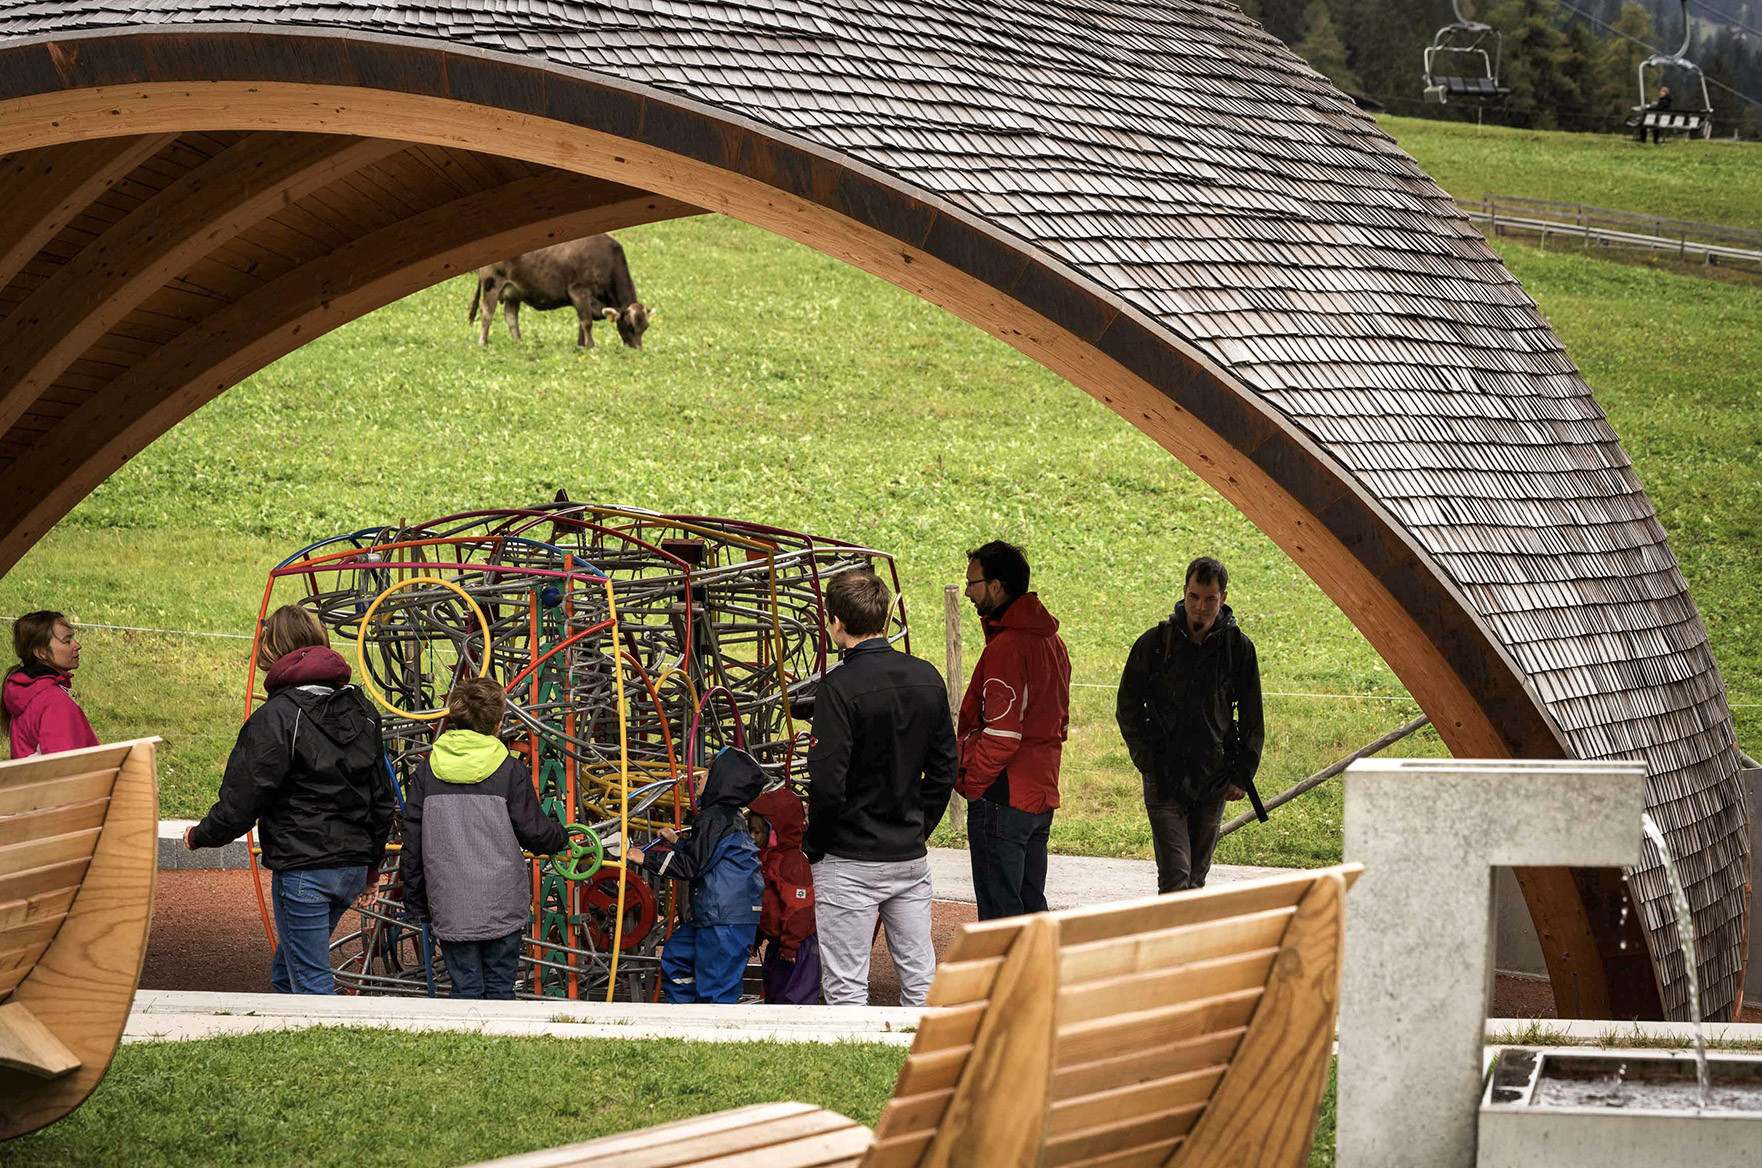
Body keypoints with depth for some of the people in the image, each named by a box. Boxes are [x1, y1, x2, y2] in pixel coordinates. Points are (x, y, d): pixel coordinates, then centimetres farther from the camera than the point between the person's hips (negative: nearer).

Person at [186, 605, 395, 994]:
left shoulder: (276, 717, -12)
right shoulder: (361, 710, 11)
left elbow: (242, 799, -11)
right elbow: (382, 797, 18)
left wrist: (201, 835, 8)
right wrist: (372, 860, 30)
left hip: (303, 870, -7)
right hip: (353, 868, 7)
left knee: (311, 982, -2)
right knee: (285, 974, 19)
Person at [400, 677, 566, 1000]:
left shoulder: (426, 771, 1)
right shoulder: (510, 771, -7)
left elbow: (412, 843, 4)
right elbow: (534, 832, -2)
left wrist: (416, 902, 14)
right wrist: (561, 837, 21)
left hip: (451, 909, 2)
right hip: (502, 906, -2)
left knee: (465, 989, 5)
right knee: (500, 989, 6)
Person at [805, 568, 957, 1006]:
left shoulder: (840, 688, -17)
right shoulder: (927, 679, 3)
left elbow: (828, 784, -20)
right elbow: (944, 769, 9)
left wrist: (813, 847, -6)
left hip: (851, 861, -6)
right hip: (911, 855, 6)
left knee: (846, 986, 1)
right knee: (920, 979, 11)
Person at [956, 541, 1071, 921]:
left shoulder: (1006, 648, -18)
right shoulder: (1050, 641, 12)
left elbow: (1001, 736, -22)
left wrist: (972, 783, -11)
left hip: (1001, 800, -9)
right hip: (1041, 797, 9)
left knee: (999, 916, -5)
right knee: (1031, 907, 16)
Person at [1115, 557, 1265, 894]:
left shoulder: (1239, 648, 2)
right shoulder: (1155, 643, -2)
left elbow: (1252, 721, 9)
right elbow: (1128, 709, 6)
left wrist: (1242, 776, 4)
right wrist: (1148, 762, -2)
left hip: (1214, 783, 2)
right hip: (1165, 780, -2)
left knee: (1196, 877, 9)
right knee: (1175, 878, -13)